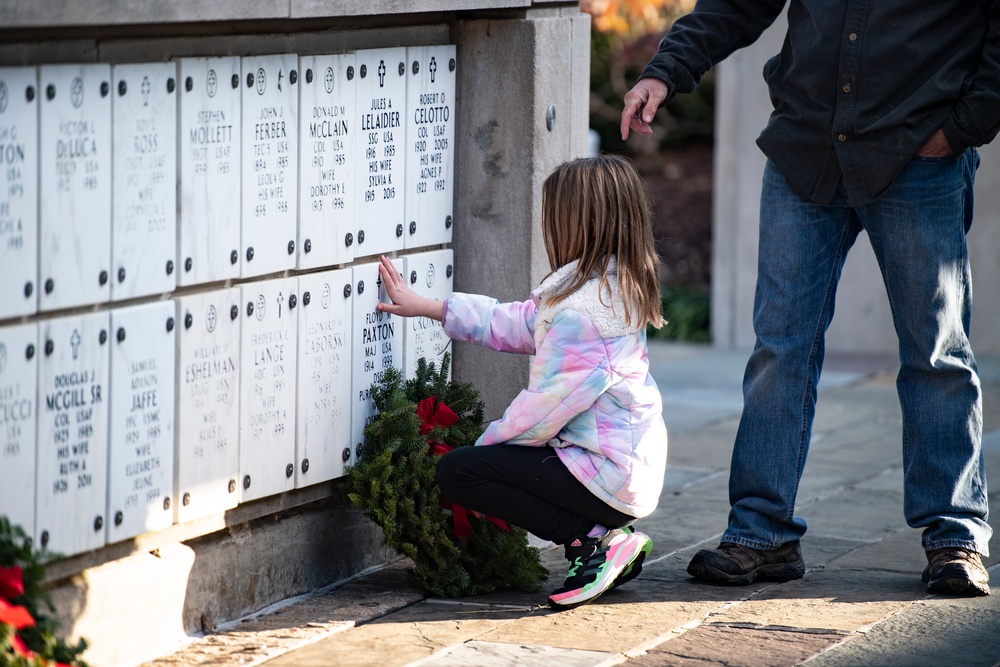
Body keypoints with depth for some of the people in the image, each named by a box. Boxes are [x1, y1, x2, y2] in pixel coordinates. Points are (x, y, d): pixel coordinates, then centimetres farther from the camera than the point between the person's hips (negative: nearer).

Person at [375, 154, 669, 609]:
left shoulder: (580, 309, -22)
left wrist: (489, 442, -2)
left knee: (456, 472, -9)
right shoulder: (616, 289, 10)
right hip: (636, 464, 10)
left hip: (608, 475, -10)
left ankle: (595, 539, -10)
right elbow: (519, 323, 18)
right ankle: (609, 536, 12)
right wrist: (424, 307, 22)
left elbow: (545, 406, -19)